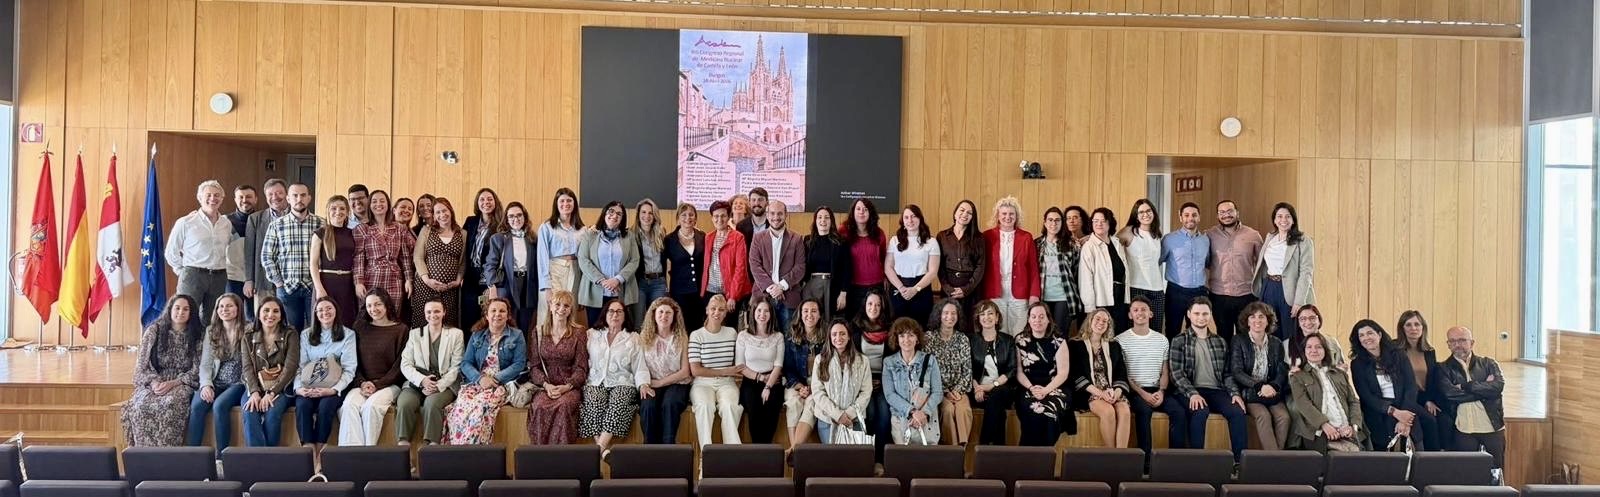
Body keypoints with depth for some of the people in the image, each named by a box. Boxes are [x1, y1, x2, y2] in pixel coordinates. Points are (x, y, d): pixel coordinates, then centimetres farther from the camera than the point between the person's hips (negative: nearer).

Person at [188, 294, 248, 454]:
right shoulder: (211, 331, 12)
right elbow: (205, 364, 7)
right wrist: (206, 385, -11)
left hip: (238, 383, -4)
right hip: (216, 383, 4)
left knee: (219, 405, -31)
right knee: (196, 406, -25)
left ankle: (222, 455, -21)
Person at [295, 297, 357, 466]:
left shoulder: (348, 334, 6)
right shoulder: (306, 335, 15)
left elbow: (349, 370, -3)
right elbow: (299, 365, 7)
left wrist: (333, 390, -19)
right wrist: (299, 388, -13)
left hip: (334, 388, -2)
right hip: (309, 388, 2)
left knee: (325, 406, -33)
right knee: (302, 405, -30)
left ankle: (319, 454, -23)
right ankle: (309, 453, -31)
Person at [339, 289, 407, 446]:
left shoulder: (400, 329, 2)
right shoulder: (359, 327, 13)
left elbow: (399, 365, -2)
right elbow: (354, 359, 10)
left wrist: (377, 385, -11)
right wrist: (362, 382, -6)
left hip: (389, 384, -3)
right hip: (362, 384, 3)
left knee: (371, 405, -32)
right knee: (349, 405, -28)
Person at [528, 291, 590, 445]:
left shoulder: (578, 332, 6)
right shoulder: (539, 332, 12)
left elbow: (581, 367, 2)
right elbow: (534, 366, 8)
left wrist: (567, 386, -14)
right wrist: (546, 385, -10)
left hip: (570, 387, -2)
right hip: (545, 386, 2)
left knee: (564, 405, -34)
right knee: (539, 406, -31)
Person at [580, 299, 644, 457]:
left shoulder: (634, 338, 15)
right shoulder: (591, 335, 19)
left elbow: (640, 367, 7)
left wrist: (643, 384, -11)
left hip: (622, 384, -1)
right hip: (596, 382, 1)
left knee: (618, 402, -34)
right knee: (595, 403, -32)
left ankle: (600, 448, -36)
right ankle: (605, 449, -32)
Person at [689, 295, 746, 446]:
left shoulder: (732, 333, 11)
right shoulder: (696, 335, 1)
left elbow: (739, 364, 14)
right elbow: (695, 370, -5)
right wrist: (725, 372, -6)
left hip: (726, 383, 2)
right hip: (702, 383, -2)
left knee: (729, 406, -31)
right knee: (705, 405, -34)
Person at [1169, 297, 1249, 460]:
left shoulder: (1220, 342, 19)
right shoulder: (1179, 341, 6)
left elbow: (1227, 373, 17)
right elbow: (1176, 373, -4)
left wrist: (1234, 392, -2)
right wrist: (1192, 393, -18)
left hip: (1216, 391, 4)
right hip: (1191, 391, -4)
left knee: (1238, 411, -26)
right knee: (1200, 411, -36)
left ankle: (1240, 459, -21)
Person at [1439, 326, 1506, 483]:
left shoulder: (1488, 364, 9)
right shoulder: (1443, 368, 5)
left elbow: (1498, 386, -9)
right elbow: (1449, 393, -12)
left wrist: (1465, 386, -11)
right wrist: (1484, 389, -9)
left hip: (1492, 427, 1)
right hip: (1464, 430, -1)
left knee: (1496, 474, 5)